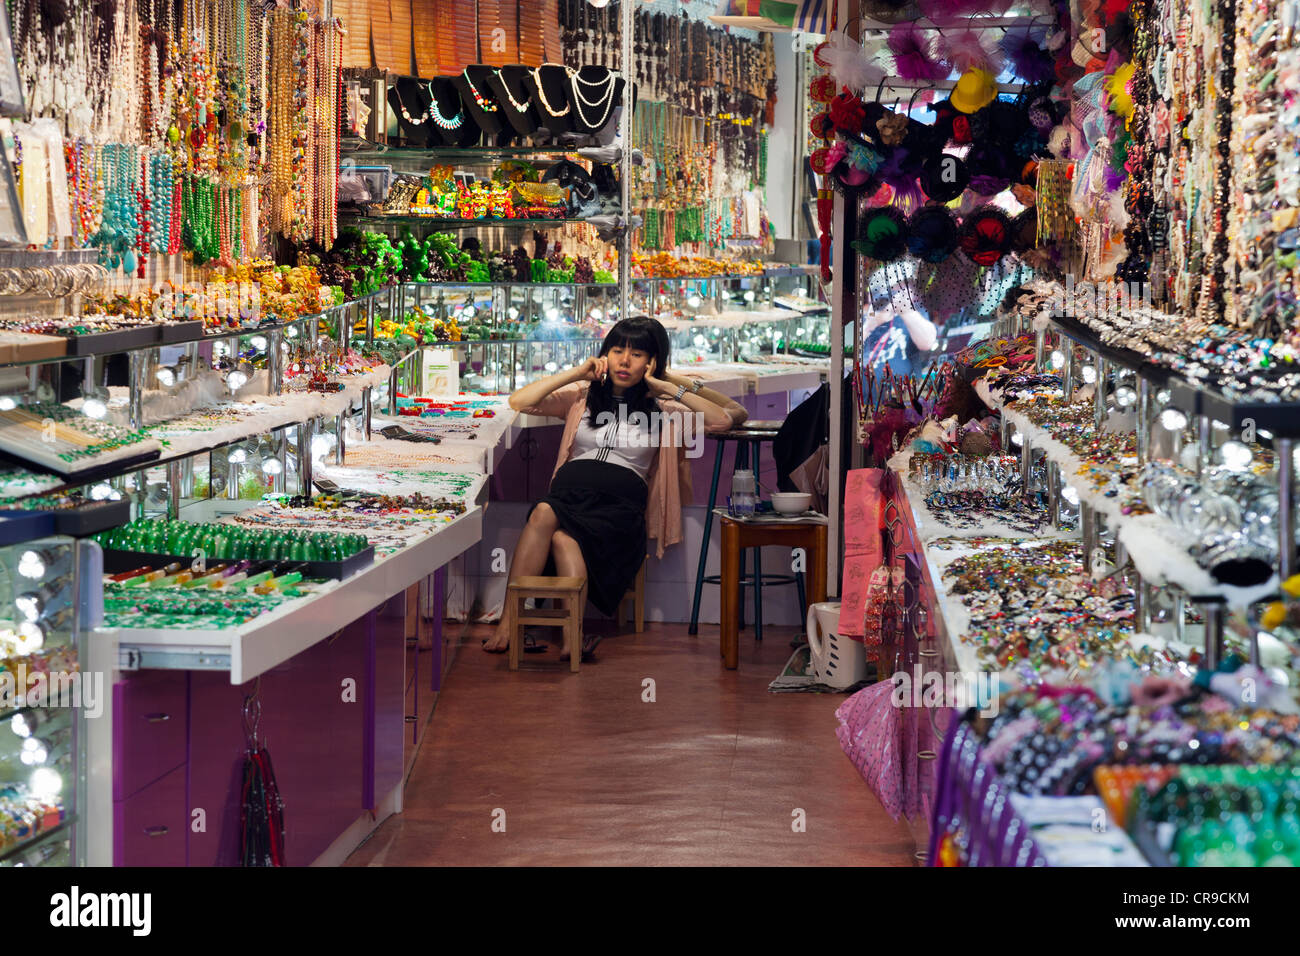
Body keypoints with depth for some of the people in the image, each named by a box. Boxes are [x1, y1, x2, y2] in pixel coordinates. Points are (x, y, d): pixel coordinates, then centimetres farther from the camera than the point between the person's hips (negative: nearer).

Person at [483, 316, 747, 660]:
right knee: (544, 512, -38)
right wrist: (576, 373, 12)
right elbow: (519, 402, 14)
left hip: (621, 503, -2)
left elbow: (727, 419, 7)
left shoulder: (662, 410, 20)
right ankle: (508, 621, -44)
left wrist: (669, 387, 7)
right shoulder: (581, 396, 25)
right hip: (570, 489, 2)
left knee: (562, 538, -36)